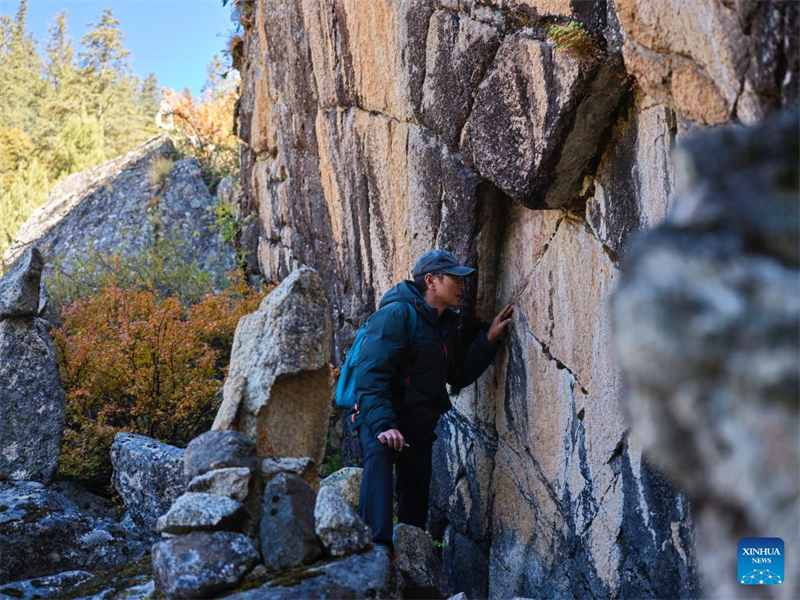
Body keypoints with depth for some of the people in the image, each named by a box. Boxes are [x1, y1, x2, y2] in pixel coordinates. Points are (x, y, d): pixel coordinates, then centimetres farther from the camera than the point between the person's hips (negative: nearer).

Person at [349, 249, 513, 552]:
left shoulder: (446, 325, 13)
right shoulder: (397, 313, -16)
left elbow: (459, 376, 13)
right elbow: (370, 375, -24)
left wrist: (489, 339, 5)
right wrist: (383, 424, -34)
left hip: (419, 426, 8)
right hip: (379, 420, -8)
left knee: (415, 506, 13)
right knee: (379, 454, -38)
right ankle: (377, 546, -48)